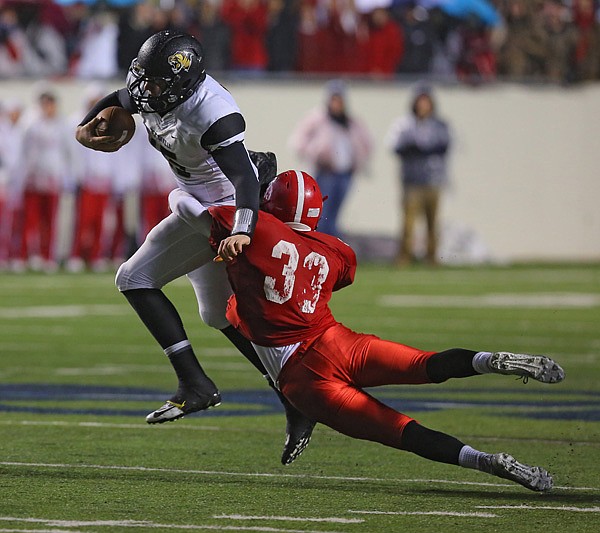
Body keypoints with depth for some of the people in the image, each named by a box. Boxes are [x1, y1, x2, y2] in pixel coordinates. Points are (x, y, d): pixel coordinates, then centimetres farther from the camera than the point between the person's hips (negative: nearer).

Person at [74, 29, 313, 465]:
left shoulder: (212, 115, -33)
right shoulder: (156, 92, -7)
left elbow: (245, 177, -42)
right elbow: (116, 102, 15)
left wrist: (242, 231, -58)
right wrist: (85, 129, -5)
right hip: (200, 205, 10)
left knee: (136, 278, -14)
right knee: (222, 315, 17)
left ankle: (195, 384, -14)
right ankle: (296, 405, 21)